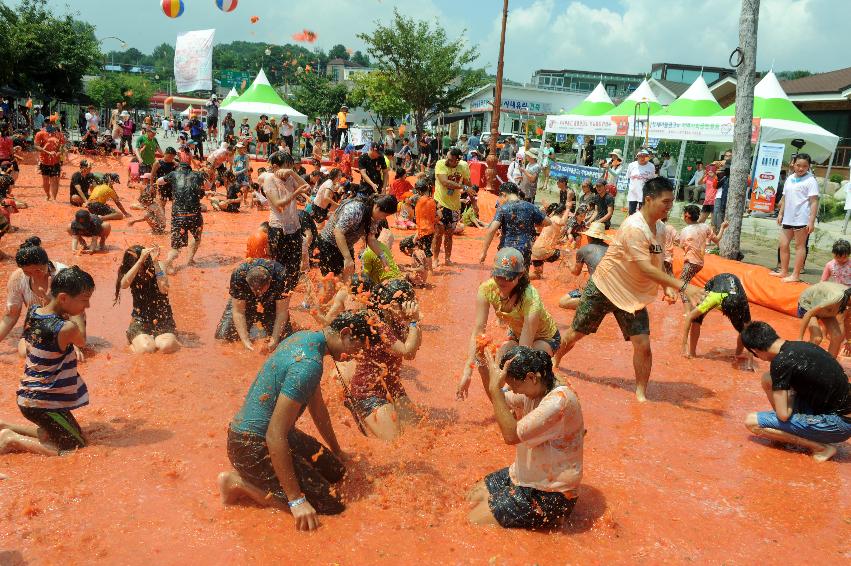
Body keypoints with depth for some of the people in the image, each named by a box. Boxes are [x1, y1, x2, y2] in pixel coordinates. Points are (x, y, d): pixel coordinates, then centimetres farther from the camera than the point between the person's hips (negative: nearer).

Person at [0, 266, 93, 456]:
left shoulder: (32, 312, -4)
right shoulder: (67, 329, -26)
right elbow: (81, 341, -3)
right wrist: (77, 315, 6)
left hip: (28, 396, 9)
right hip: (44, 403, -9)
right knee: (77, 447, -3)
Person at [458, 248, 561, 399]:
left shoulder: (531, 299, -38)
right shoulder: (487, 289, -26)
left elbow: (525, 349, -39)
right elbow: (478, 330, -26)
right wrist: (467, 371, -32)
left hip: (545, 337, -4)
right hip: (516, 333, 5)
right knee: (485, 366, -15)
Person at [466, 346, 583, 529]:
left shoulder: (559, 400, -29)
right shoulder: (535, 388, -3)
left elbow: (512, 435, -32)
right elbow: (499, 400, 11)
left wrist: (496, 387, -31)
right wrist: (484, 367, -6)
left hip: (551, 494, -9)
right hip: (526, 476, 9)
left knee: (475, 521, -9)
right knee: (473, 497, 13)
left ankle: (550, 519, 2)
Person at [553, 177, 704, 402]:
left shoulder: (661, 228, -1)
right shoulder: (634, 227, -28)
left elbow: (656, 263, 11)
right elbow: (646, 269, -33)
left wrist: (667, 287, -7)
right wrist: (683, 286, -37)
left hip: (634, 295, 6)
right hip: (603, 288, -6)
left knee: (643, 345, -8)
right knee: (576, 333, 11)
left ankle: (641, 393, 10)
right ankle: (555, 360, 41)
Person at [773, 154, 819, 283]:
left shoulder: (810, 180, -7)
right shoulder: (789, 178, 13)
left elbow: (814, 202, -12)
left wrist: (812, 221, -17)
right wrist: (780, 213, 16)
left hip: (801, 219, -7)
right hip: (788, 218, 7)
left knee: (799, 246, 0)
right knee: (783, 245, 9)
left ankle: (796, 275, 5)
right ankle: (784, 271, 21)